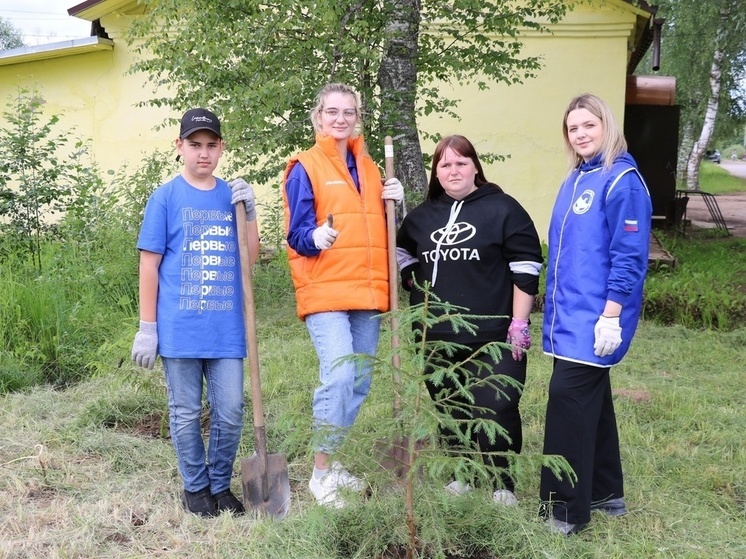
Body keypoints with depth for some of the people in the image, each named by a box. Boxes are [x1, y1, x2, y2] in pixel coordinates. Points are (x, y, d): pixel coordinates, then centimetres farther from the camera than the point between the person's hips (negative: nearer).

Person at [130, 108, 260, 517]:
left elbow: (250, 256, 8)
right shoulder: (166, 197, -1)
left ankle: (220, 485, 25)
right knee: (186, 414, 8)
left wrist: (249, 212, -6)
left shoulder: (231, 195, 9)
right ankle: (196, 487, 24)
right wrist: (147, 327, -4)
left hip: (226, 327, 3)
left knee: (230, 413, 7)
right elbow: (149, 264, -1)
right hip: (179, 327, -3)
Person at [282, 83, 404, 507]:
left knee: (360, 382, 9)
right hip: (325, 291, -6)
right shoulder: (305, 168, -2)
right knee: (339, 375, -18)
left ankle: (331, 461, 25)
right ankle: (321, 472, -3)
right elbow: (297, 234, -6)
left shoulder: (368, 167, 15)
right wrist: (315, 238, -28)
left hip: (367, 292, 6)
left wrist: (393, 203, 1)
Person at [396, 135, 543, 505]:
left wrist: (519, 323, -11)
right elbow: (403, 256, 29)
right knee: (449, 408, 13)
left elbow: (525, 269, -7)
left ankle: (502, 482, 12)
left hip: (492, 336, -5)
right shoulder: (422, 215, 12)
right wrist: (419, 291, 15)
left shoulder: (503, 209, -3)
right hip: (437, 336, 5)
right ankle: (460, 472, 29)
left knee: (496, 409, -5)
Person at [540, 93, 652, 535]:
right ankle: (606, 494, 29)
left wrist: (611, 315, -20)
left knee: (568, 397, -10)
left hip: (595, 317, -9)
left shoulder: (622, 180, -13)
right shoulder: (575, 179, 13)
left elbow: (629, 256, -17)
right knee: (591, 399, 15)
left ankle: (567, 511, 0)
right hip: (570, 312, 9)